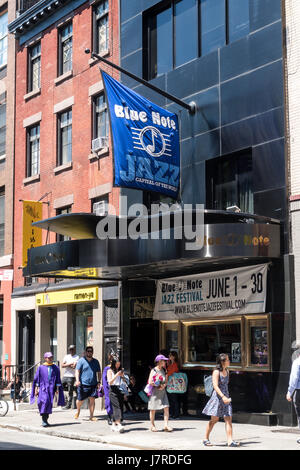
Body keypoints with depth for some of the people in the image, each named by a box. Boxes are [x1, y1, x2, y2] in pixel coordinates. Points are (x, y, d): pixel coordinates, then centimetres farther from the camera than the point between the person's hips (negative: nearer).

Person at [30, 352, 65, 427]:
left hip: (51, 388, 2)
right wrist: (36, 388, 3)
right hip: (43, 387, -2)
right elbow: (37, 379, 7)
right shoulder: (41, 368, 4)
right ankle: (44, 419, -17)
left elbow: (58, 379, 11)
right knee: (44, 401, -19)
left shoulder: (55, 368, 9)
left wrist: (57, 388, 5)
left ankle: (45, 420, 12)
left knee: (49, 404, 0)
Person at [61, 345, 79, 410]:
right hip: (65, 375, 6)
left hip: (71, 376, -6)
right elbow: (62, 365, 5)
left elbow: (74, 366, -15)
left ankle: (68, 405, 2)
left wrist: (66, 365, -4)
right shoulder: (66, 356, 15)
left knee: (70, 392, -3)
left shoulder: (77, 357, -2)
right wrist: (70, 364, -7)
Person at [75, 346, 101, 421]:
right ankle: (78, 411, 34)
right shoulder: (81, 360, 2)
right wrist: (77, 380, -18)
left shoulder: (96, 361, 12)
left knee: (92, 400, -5)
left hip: (93, 384, 2)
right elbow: (77, 371, -5)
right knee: (80, 400, 4)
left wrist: (99, 382, 7)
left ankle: (91, 416, 0)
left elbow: (99, 372, 18)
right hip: (83, 384, -2)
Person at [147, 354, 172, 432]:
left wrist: (164, 385, -9)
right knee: (153, 409, 3)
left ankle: (166, 425, -6)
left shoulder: (163, 370, 10)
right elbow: (150, 382, -13)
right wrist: (159, 384, -10)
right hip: (155, 392, -5)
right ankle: (152, 425, 16)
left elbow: (165, 381, 13)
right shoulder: (153, 370, -8)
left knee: (166, 408, -7)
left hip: (162, 392, 5)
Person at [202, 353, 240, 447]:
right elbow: (215, 386, -21)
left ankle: (230, 441, -8)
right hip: (217, 397, -6)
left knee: (228, 419, -4)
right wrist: (223, 396, -31)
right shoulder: (216, 372, -12)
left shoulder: (227, 371, 10)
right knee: (214, 419, 1)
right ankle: (206, 439, 16)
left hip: (226, 397, 6)